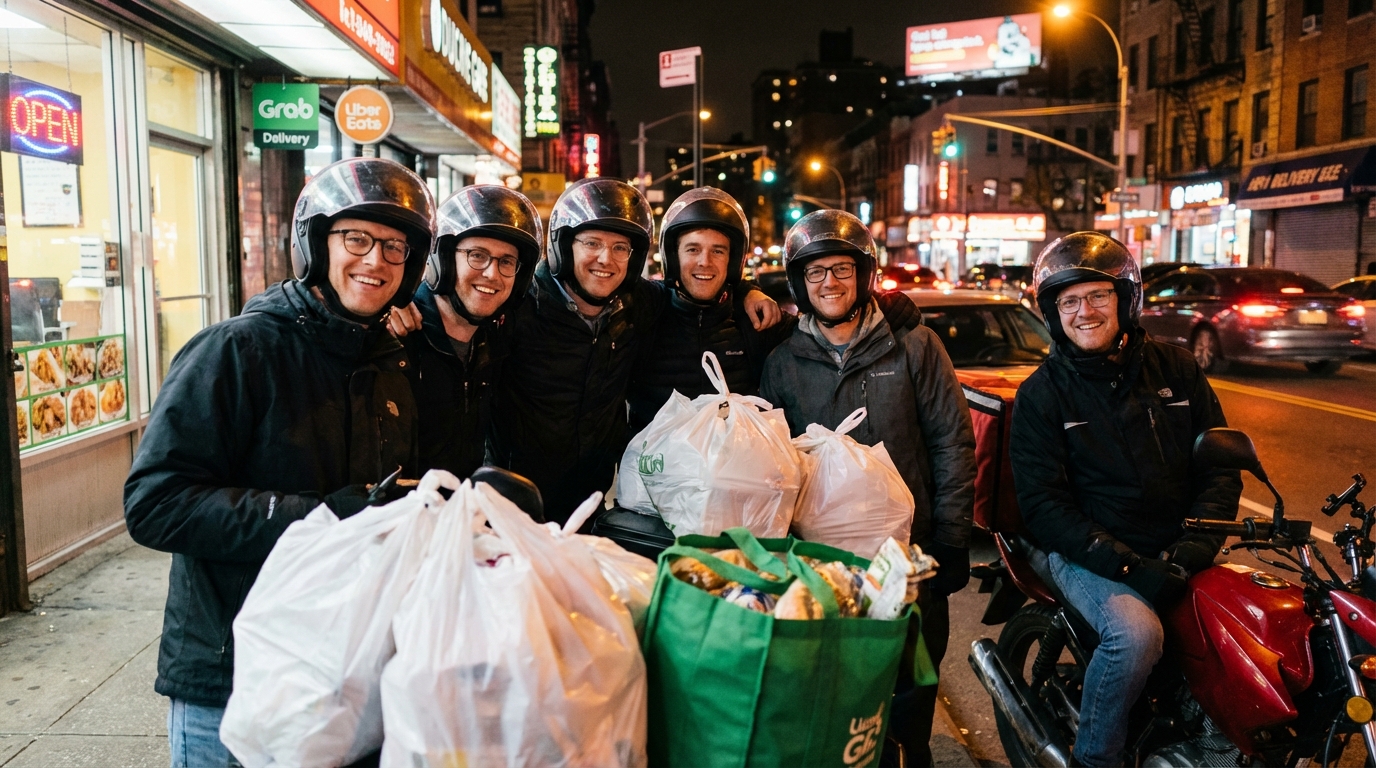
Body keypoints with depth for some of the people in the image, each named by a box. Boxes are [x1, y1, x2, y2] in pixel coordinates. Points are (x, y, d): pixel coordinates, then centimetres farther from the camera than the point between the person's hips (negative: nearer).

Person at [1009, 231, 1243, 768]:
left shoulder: (1176, 370, 9)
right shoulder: (1042, 392, -1)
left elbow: (1220, 466, 8)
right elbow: (1042, 502, -7)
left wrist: (1192, 551, -8)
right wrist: (1126, 566, -18)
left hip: (1178, 554, 4)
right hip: (1092, 556, -4)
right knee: (1135, 634, -30)